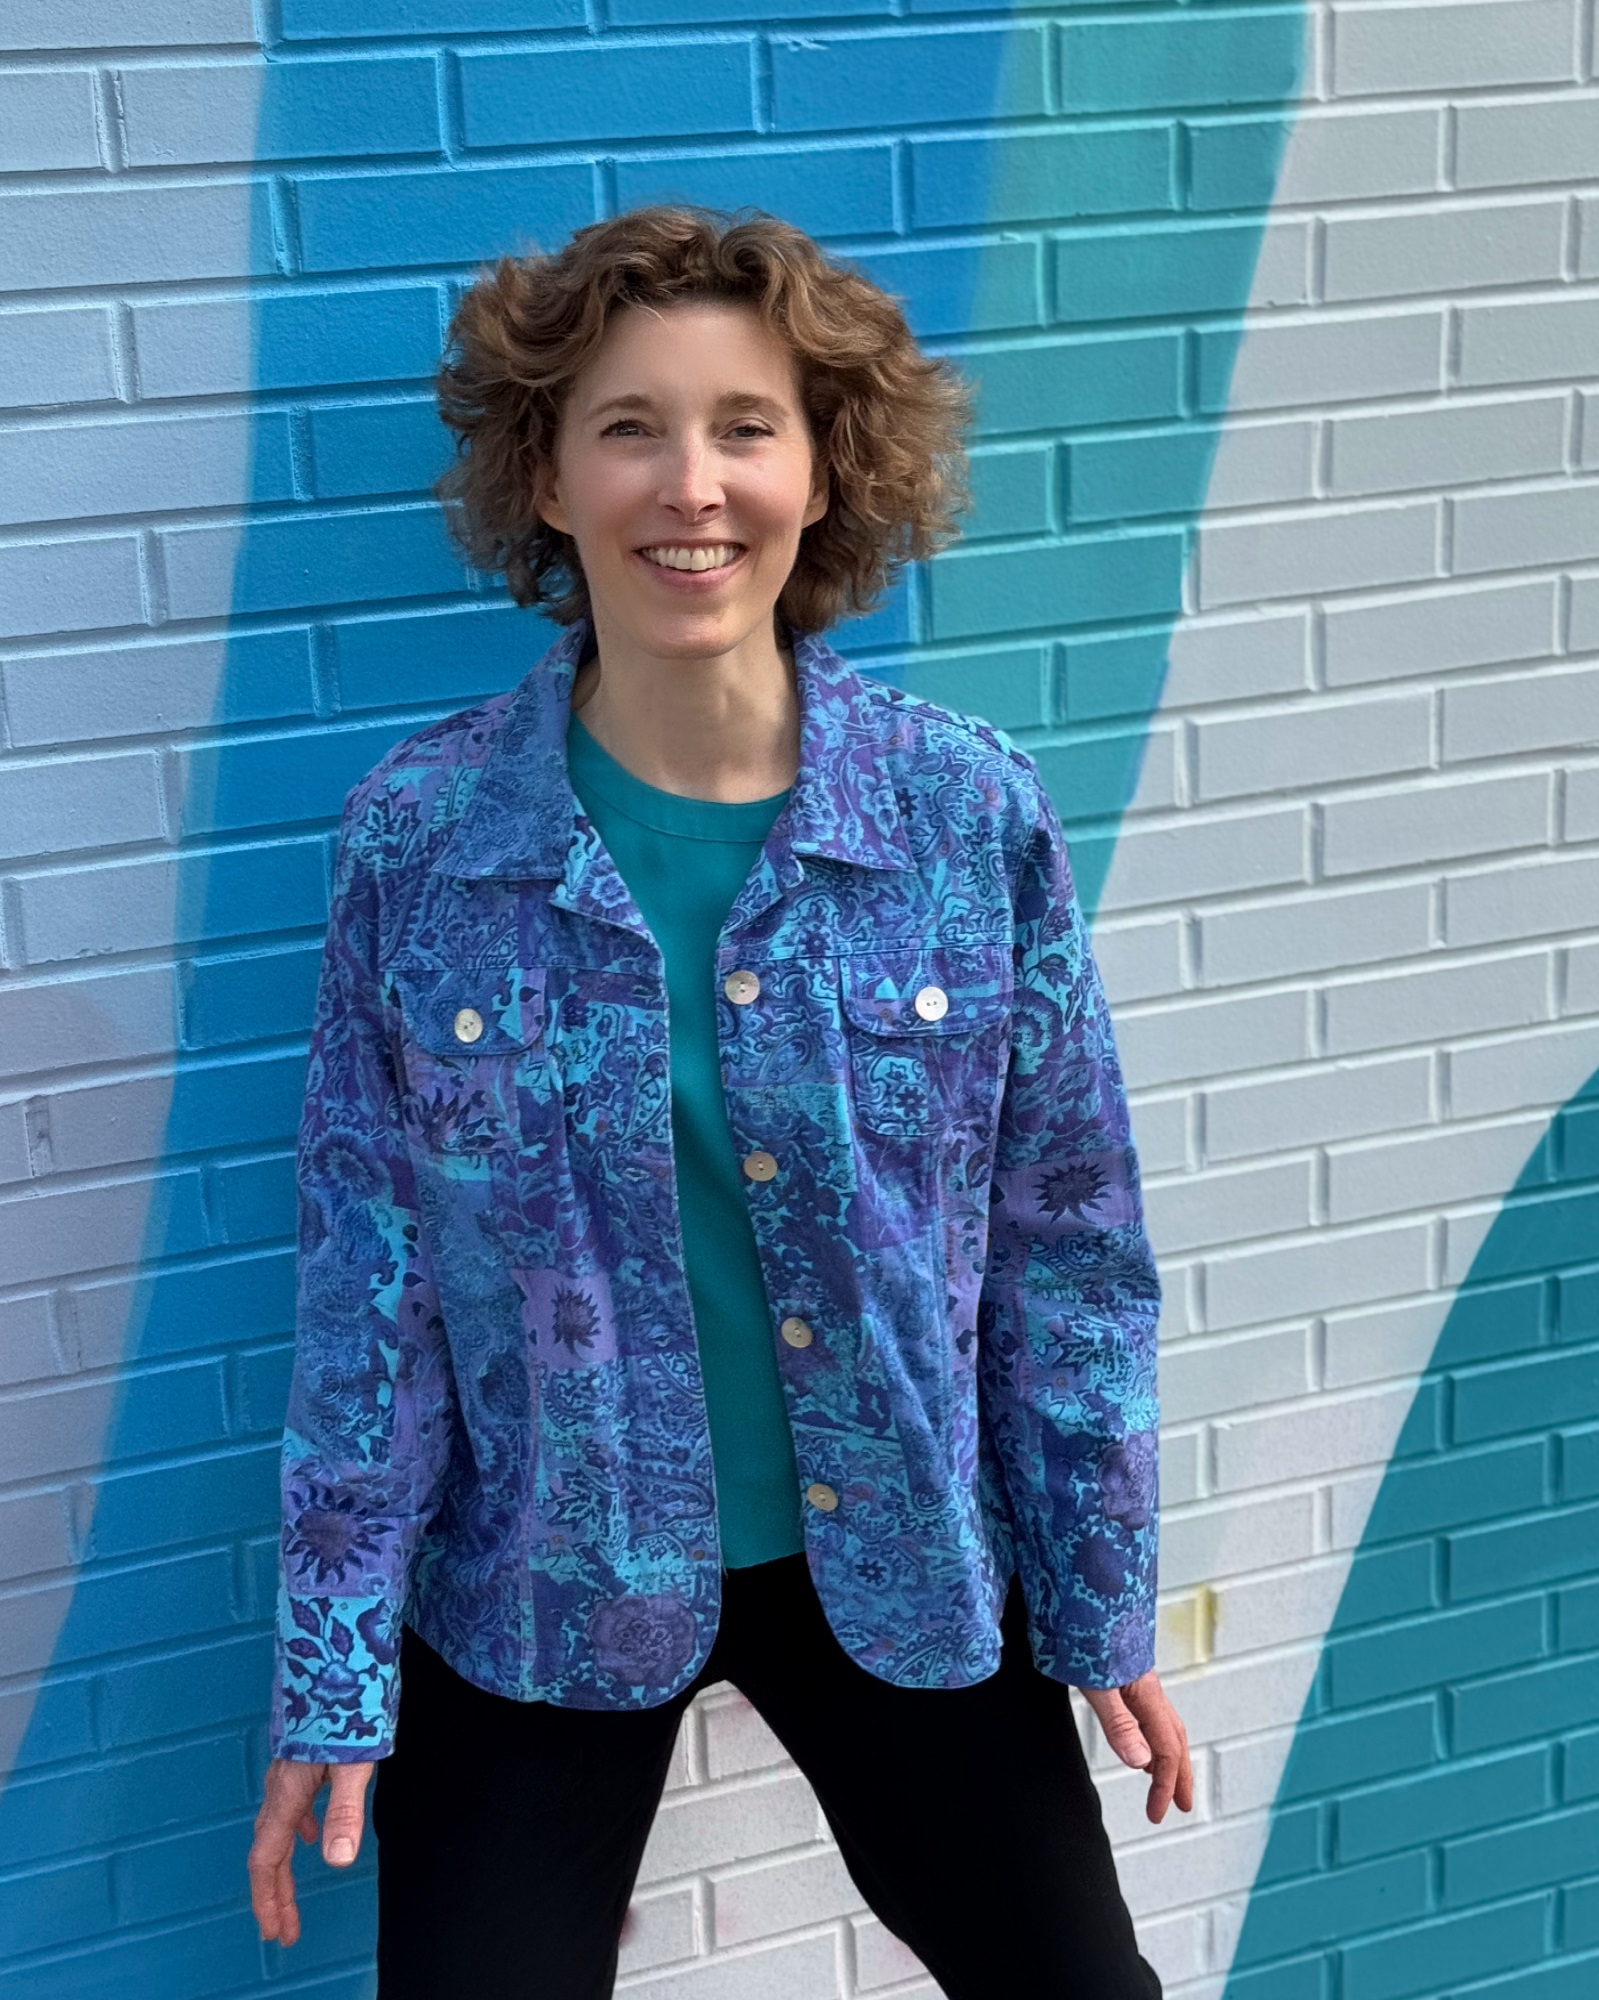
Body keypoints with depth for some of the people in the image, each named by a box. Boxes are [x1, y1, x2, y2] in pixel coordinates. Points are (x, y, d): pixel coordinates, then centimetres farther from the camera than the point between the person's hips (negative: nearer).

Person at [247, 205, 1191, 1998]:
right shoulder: (421, 833, -13)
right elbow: (369, 1272, -6)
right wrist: (332, 1678, -4)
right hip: (537, 1587, -1)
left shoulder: (974, 816, -12)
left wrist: (1105, 1607, 2)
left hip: (899, 1565, 1)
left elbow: (1067, 1240, -3)